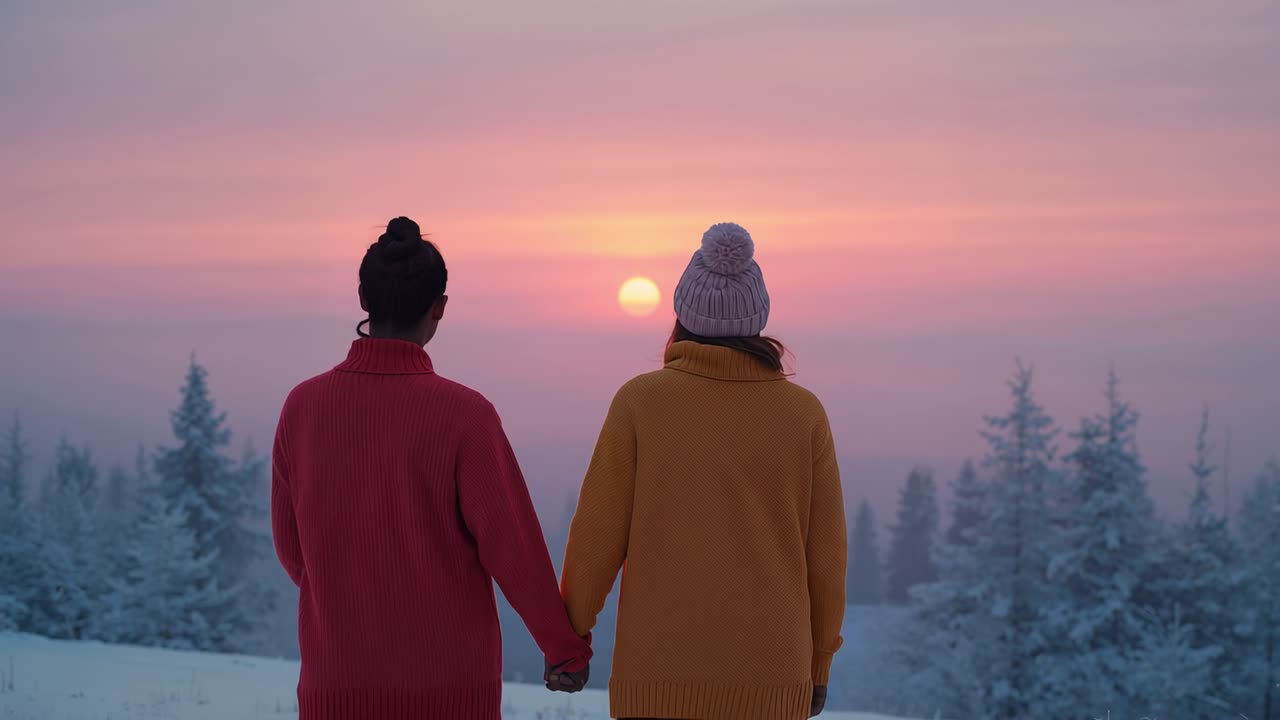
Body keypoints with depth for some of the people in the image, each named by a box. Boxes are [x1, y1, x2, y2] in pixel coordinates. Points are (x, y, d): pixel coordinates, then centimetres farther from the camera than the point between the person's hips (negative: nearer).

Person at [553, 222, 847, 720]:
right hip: (766, 672, 2)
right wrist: (818, 665, 15)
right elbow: (824, 554, 2)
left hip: (663, 670, -1)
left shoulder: (639, 402, -6)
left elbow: (598, 535, -4)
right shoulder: (804, 413, -1)